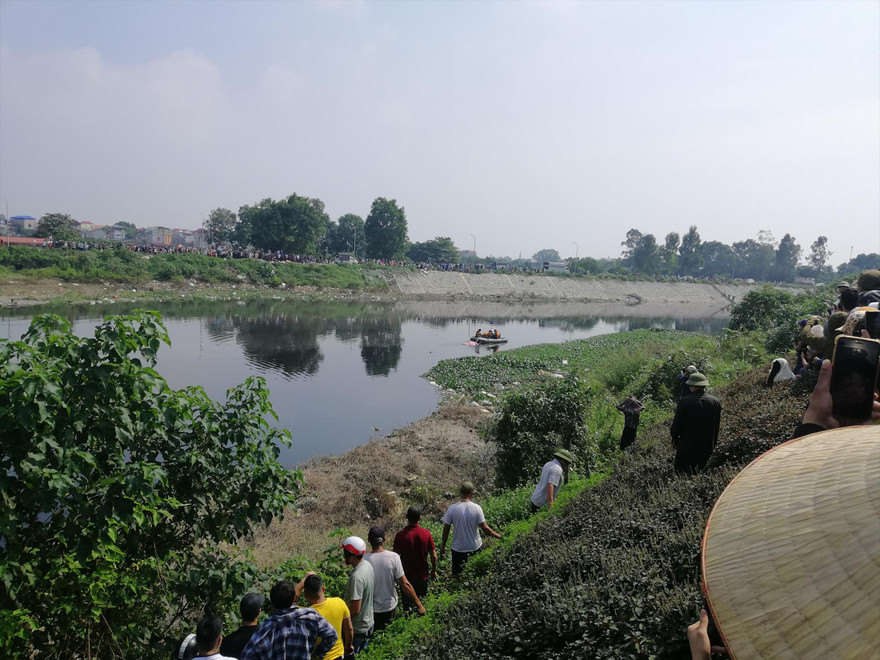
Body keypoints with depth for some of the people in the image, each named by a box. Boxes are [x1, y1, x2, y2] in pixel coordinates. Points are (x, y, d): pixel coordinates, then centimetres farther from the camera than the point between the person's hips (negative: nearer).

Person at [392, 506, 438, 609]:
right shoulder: (426, 533, -14)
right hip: (422, 576, 2)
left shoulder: (400, 535, -20)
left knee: (408, 605, 15)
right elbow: (433, 556, -6)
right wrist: (434, 570, 11)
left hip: (407, 576, -2)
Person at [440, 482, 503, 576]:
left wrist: (443, 546, 6)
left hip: (458, 548, 0)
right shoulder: (477, 508, -14)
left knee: (456, 575, 14)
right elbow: (485, 528, -11)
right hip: (475, 547, 0)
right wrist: (498, 535, 5)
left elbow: (446, 529, -6)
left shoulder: (452, 509, -14)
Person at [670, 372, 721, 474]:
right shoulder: (716, 402, 0)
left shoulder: (684, 402, -15)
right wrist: (713, 443, 19)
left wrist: (674, 439, 8)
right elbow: (717, 426, 8)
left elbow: (677, 424, -9)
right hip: (707, 448, 4)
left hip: (686, 447, -4)